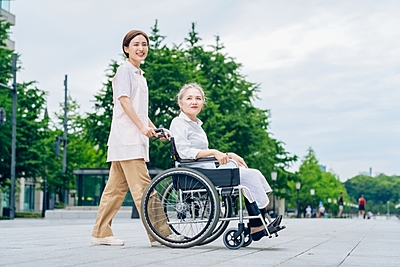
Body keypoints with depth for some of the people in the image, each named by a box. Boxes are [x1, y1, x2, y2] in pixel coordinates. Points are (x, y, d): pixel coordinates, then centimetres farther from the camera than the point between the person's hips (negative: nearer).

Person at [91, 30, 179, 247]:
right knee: (142, 186, -11)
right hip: (127, 137, -9)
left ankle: (101, 233, 13)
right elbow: (124, 100, -14)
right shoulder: (125, 70, -3)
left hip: (136, 139, 9)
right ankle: (160, 233, -13)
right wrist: (142, 126, -20)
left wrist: (154, 129, 16)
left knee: (117, 187, 9)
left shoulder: (140, 75, 23)